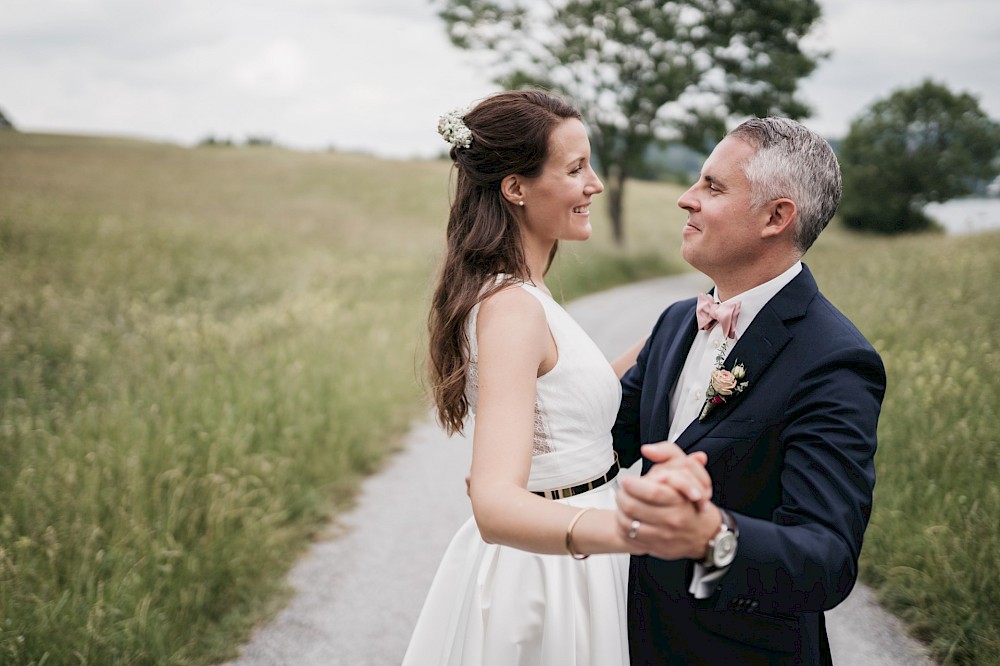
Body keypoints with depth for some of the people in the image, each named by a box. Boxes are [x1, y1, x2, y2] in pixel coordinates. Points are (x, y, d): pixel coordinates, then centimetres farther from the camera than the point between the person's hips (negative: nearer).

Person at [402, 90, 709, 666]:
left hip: (560, 559, 9)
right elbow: (495, 505, -37)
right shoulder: (511, 306, -25)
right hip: (546, 577, -9)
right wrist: (627, 527, -54)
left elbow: (585, 399, 13)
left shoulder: (516, 291, 6)